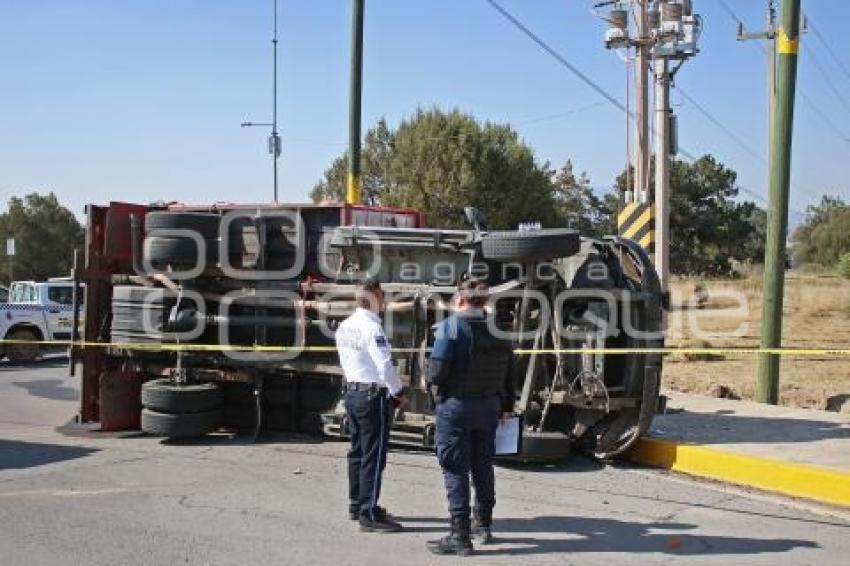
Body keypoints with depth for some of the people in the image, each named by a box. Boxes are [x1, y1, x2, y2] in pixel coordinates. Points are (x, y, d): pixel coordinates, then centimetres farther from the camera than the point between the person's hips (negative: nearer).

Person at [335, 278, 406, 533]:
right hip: (373, 395, -9)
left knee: (357, 451, 17)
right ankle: (370, 514, -1)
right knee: (374, 456, -4)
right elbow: (385, 365, -22)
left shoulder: (344, 326, 8)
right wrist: (397, 391, -9)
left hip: (352, 392, 9)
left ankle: (356, 505, 28)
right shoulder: (372, 327, -18)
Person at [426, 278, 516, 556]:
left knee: (455, 470, 0)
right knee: (483, 467, 18)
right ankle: (483, 526, 30)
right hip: (489, 406, 6)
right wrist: (507, 405, 21)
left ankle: (460, 535, -1)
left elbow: (437, 367, -18)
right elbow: (509, 372, 10)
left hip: (455, 405, -6)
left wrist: (435, 388, 3)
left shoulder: (451, 326, -12)